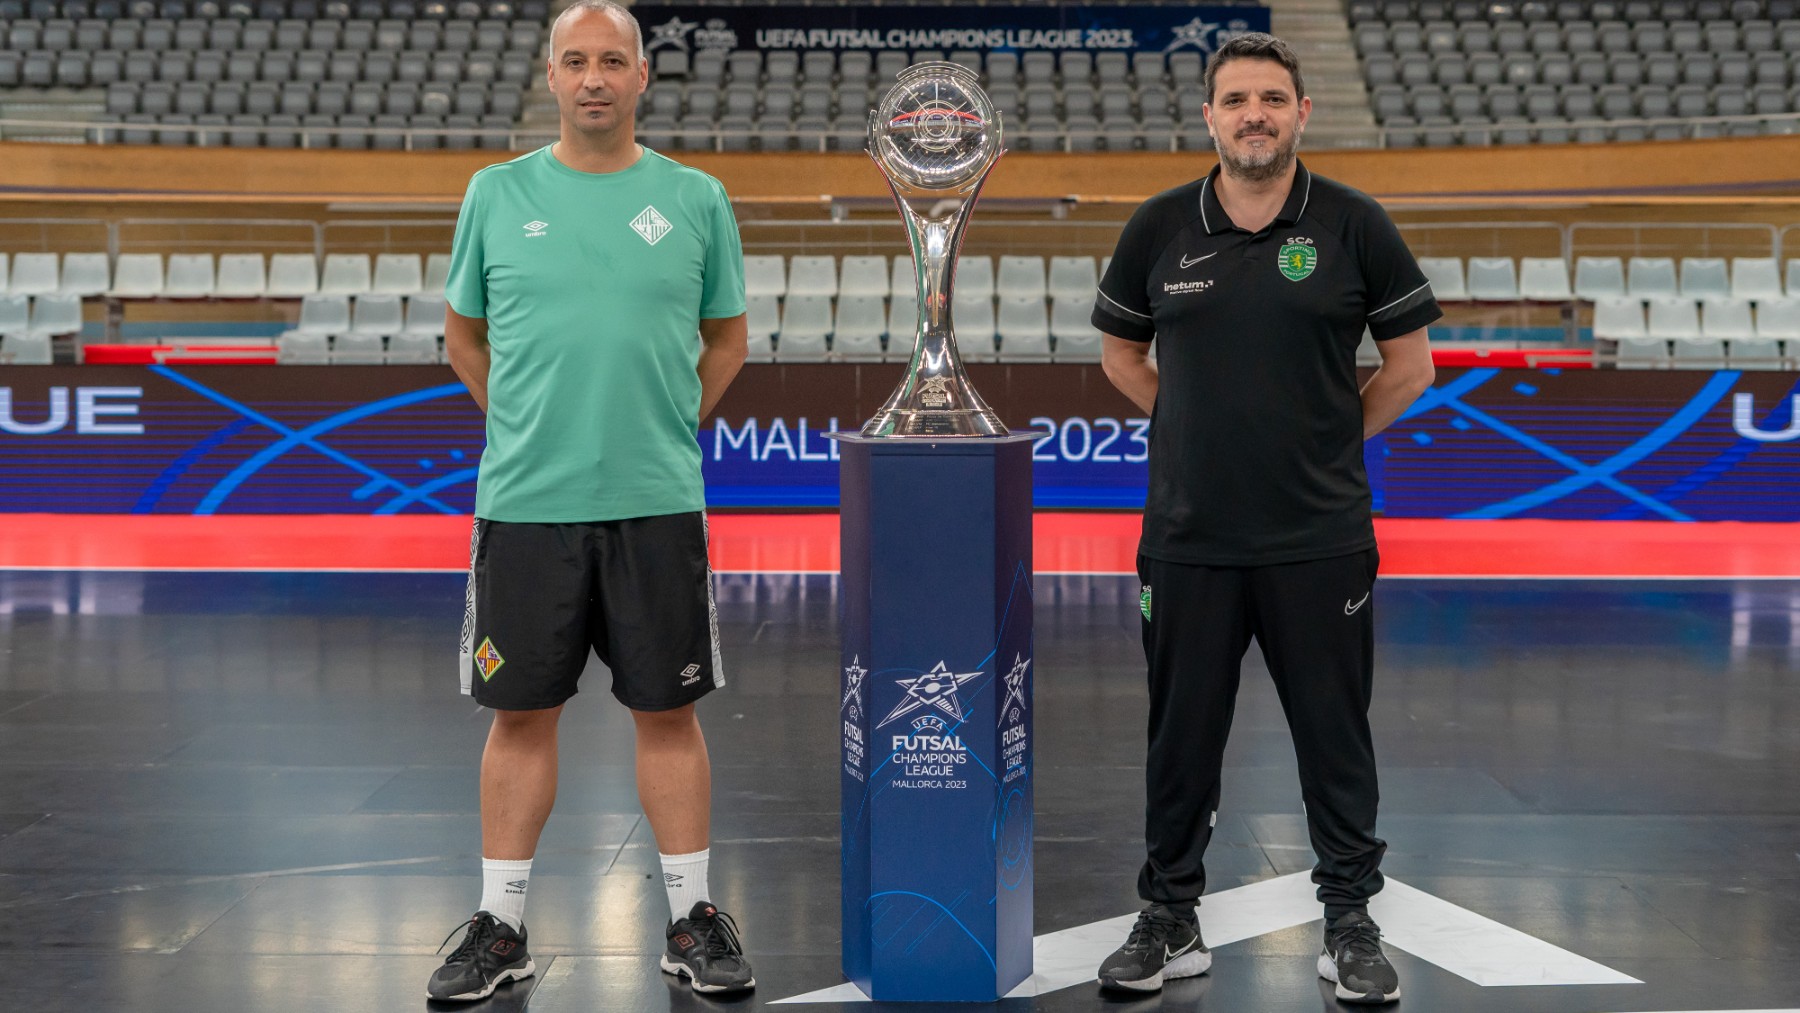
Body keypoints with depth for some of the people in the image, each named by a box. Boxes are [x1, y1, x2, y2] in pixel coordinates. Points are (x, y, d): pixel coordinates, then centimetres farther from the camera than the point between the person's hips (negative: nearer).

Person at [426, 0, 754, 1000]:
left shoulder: (697, 200, 4)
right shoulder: (498, 194, 5)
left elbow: (726, 337, 15)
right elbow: (464, 333, 15)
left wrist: (662, 427, 9)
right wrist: (530, 425, 11)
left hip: (658, 503, 0)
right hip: (525, 501, 0)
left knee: (668, 710, 6)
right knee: (522, 710, 6)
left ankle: (694, 919, 17)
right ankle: (502, 926, 17)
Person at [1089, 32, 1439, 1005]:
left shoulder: (1353, 225, -2)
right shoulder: (1159, 227, 2)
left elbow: (1409, 366, 5)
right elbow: (1121, 352, 14)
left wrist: (1325, 442, 5)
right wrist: (1207, 429, 8)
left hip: (1321, 540, -1)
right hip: (1187, 539, 2)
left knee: (1334, 733, 7)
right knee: (1181, 735, 10)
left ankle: (1350, 923, 22)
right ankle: (1170, 922, 23)